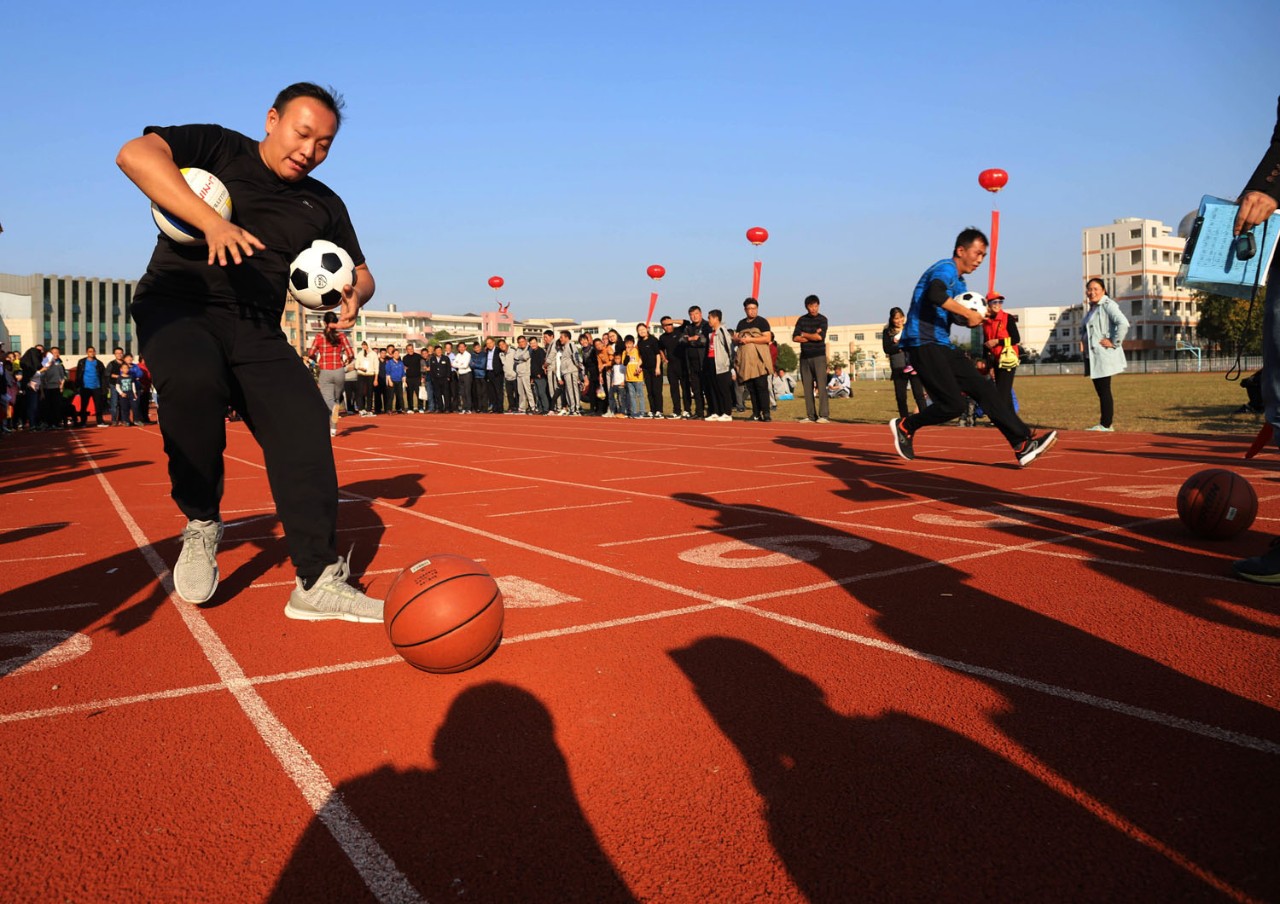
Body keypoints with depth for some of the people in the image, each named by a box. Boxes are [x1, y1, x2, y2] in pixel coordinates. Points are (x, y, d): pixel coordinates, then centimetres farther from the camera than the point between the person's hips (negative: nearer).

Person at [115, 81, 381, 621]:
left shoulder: (324, 205, 15)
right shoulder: (216, 148, 2)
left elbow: (360, 272, 22)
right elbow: (135, 154, -16)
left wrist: (354, 296, -4)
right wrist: (212, 222, -29)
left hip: (257, 332, 4)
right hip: (176, 307, -3)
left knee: (304, 429, -18)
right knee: (193, 379, -36)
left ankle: (318, 582, -13)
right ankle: (201, 525, -13)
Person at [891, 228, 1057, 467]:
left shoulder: (959, 282, 22)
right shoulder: (946, 268, -9)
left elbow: (958, 317, 26)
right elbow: (935, 294, -31)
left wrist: (979, 316, 5)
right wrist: (969, 314, -22)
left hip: (943, 346, 10)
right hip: (923, 344, -10)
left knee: (984, 389, 2)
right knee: (953, 405, -16)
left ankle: (1023, 445, 1)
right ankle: (905, 426, 6)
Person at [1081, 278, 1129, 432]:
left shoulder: (1108, 305, -11)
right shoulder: (1091, 309, 18)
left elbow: (1123, 324, -25)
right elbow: (1084, 330, 33)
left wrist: (1114, 342, -19)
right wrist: (1082, 341, 14)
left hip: (1104, 356, -9)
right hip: (1092, 356, 9)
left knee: (1104, 391, -6)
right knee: (1100, 391, 11)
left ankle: (1106, 425, -3)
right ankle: (1104, 424, 16)